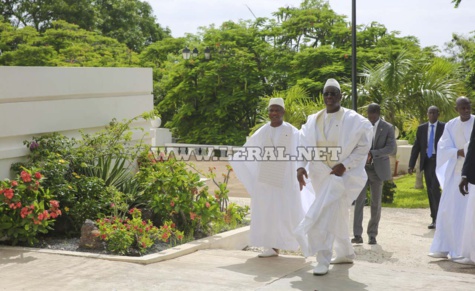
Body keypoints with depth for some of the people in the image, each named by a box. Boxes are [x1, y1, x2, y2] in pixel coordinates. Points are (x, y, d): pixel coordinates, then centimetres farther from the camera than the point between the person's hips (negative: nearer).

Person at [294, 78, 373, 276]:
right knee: (337, 215, 17)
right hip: (321, 175, 5)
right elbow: (304, 146, 5)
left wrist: (344, 165, -18)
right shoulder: (313, 120, 6)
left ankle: (323, 260, -17)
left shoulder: (353, 120, -7)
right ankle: (346, 253, 34)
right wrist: (301, 166, -12)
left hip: (343, 174, -5)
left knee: (326, 213, -19)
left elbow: (363, 146, -8)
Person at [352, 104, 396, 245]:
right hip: (362, 168, 0)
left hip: (378, 169, 0)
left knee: (376, 203, 4)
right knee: (359, 200, -8)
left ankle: (372, 235, 13)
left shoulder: (388, 128, 0)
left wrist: (373, 153, -22)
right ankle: (357, 235, -9)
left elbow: (391, 148, -10)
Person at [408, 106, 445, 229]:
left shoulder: (444, 127, -1)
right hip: (426, 162, 4)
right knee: (430, 191, 6)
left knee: (435, 188, -16)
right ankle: (434, 219, 13)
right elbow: (416, 147, 9)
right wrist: (411, 164, 2)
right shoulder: (421, 128, 9)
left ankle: (437, 218, -10)